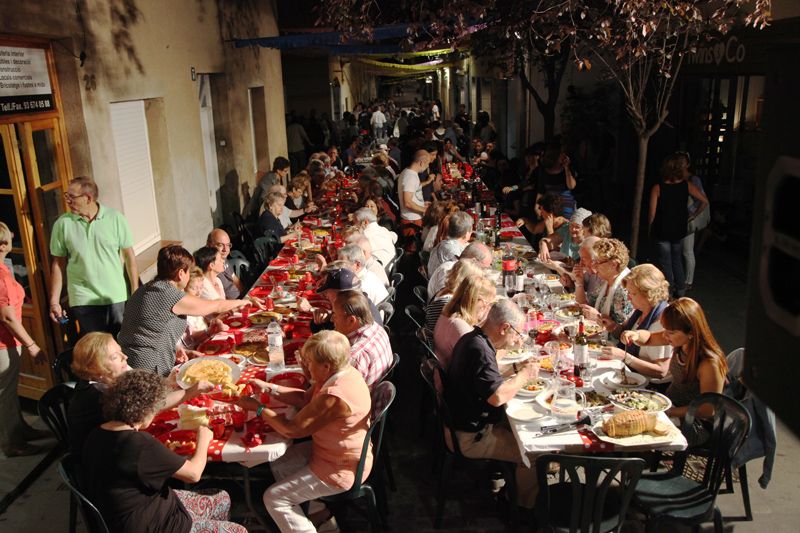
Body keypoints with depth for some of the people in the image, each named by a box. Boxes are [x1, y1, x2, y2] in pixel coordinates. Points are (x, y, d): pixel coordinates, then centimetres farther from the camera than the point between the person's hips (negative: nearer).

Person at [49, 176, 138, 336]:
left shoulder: (115, 218, -4)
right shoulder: (62, 224, -2)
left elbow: (129, 257, 0)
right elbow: (58, 263, 3)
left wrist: (136, 293, -2)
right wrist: (54, 302, 2)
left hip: (118, 298, 0)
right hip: (84, 301, 0)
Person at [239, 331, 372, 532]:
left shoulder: (334, 397, -35)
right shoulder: (342, 373, -7)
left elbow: (292, 429, -24)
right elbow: (304, 398, 7)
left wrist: (257, 408, -12)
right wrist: (268, 388, -2)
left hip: (341, 470, -9)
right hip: (336, 452, 9)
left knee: (273, 498, -2)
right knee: (277, 464, 17)